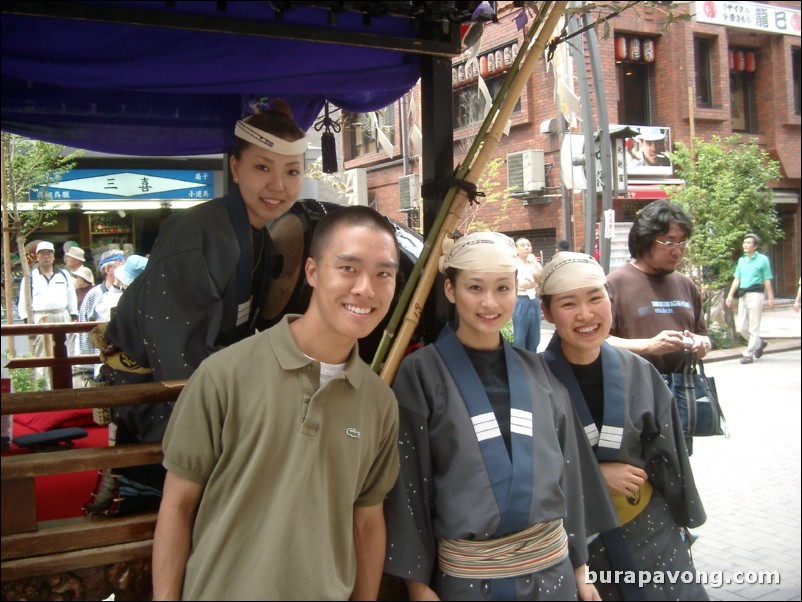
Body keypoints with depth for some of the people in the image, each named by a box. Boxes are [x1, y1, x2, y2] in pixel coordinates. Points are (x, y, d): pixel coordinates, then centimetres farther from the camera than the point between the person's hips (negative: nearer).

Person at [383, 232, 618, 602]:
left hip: (551, 566, 4)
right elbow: (407, 485, -7)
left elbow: (566, 467, 8)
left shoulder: (535, 370, 4)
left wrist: (579, 565, 10)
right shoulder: (421, 372, -8)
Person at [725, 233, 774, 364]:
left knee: (753, 327, -3)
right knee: (742, 328, 7)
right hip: (743, 295, 6)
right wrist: (730, 295, 7)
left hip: (755, 294, -6)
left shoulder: (763, 259, -2)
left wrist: (770, 297, -6)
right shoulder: (741, 260, 12)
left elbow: (767, 280, -3)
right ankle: (760, 343, 29)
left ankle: (749, 354, 1)